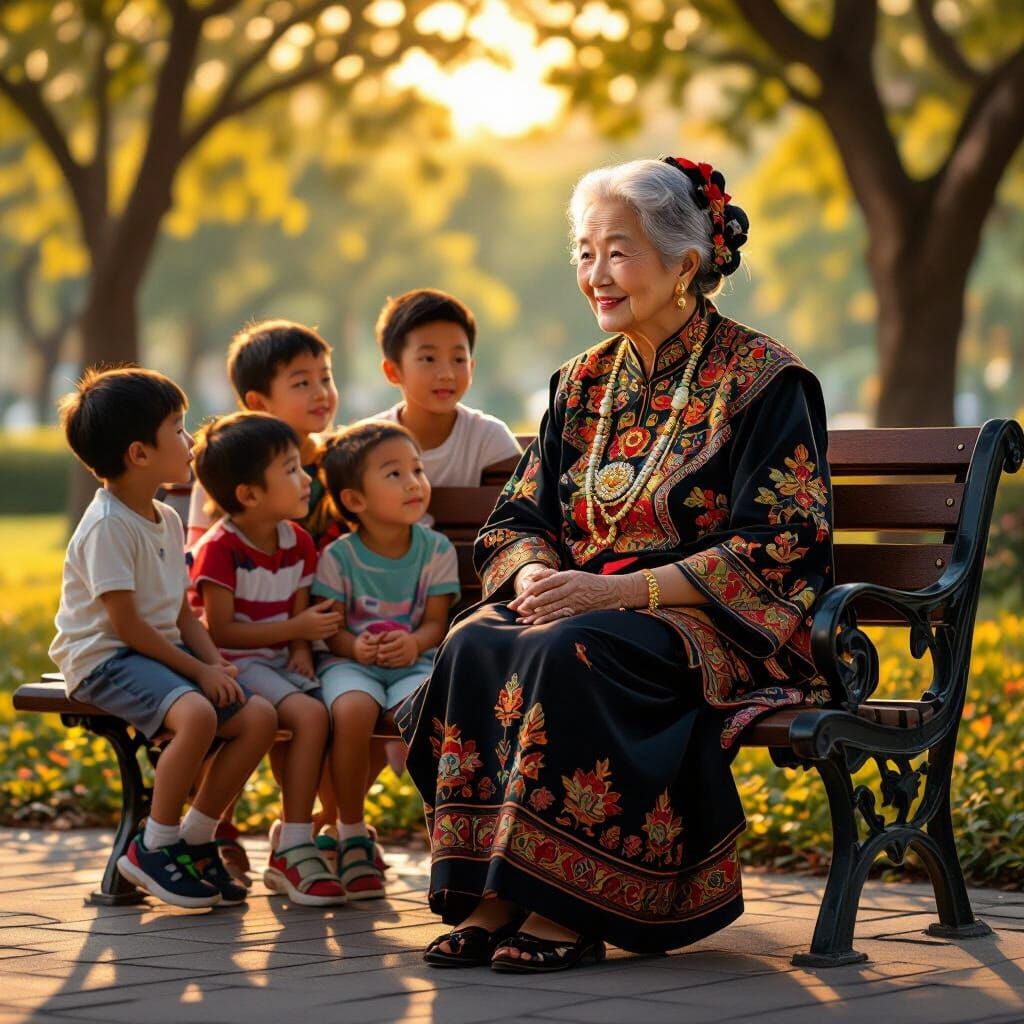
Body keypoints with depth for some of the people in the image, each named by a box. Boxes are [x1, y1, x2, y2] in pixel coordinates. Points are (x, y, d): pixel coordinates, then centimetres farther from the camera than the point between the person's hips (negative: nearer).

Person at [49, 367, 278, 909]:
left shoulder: (167, 520, 13)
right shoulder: (107, 526, -16)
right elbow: (125, 624, -19)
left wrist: (215, 662, -3)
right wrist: (198, 671, -17)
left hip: (162, 650, 9)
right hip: (104, 660, -9)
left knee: (259, 716, -8)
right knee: (195, 713, -34)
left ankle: (195, 839, 2)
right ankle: (154, 849, -17)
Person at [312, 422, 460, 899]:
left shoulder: (436, 549, 2)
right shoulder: (338, 556, -3)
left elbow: (435, 622, -2)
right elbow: (330, 629, -4)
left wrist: (415, 644, -25)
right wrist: (355, 647, -28)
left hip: (414, 661, 1)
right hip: (350, 661, -1)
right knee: (353, 709, -36)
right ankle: (351, 835, -17)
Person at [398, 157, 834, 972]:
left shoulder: (762, 379, -5)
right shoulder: (583, 384, 15)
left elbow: (775, 549, -13)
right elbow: (520, 518, 15)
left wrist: (613, 592, -20)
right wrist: (534, 577, -11)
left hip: (721, 626, -6)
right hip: (588, 608, 6)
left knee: (570, 654, -35)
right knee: (475, 645, -25)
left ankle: (566, 908, -30)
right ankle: (491, 897, -27)